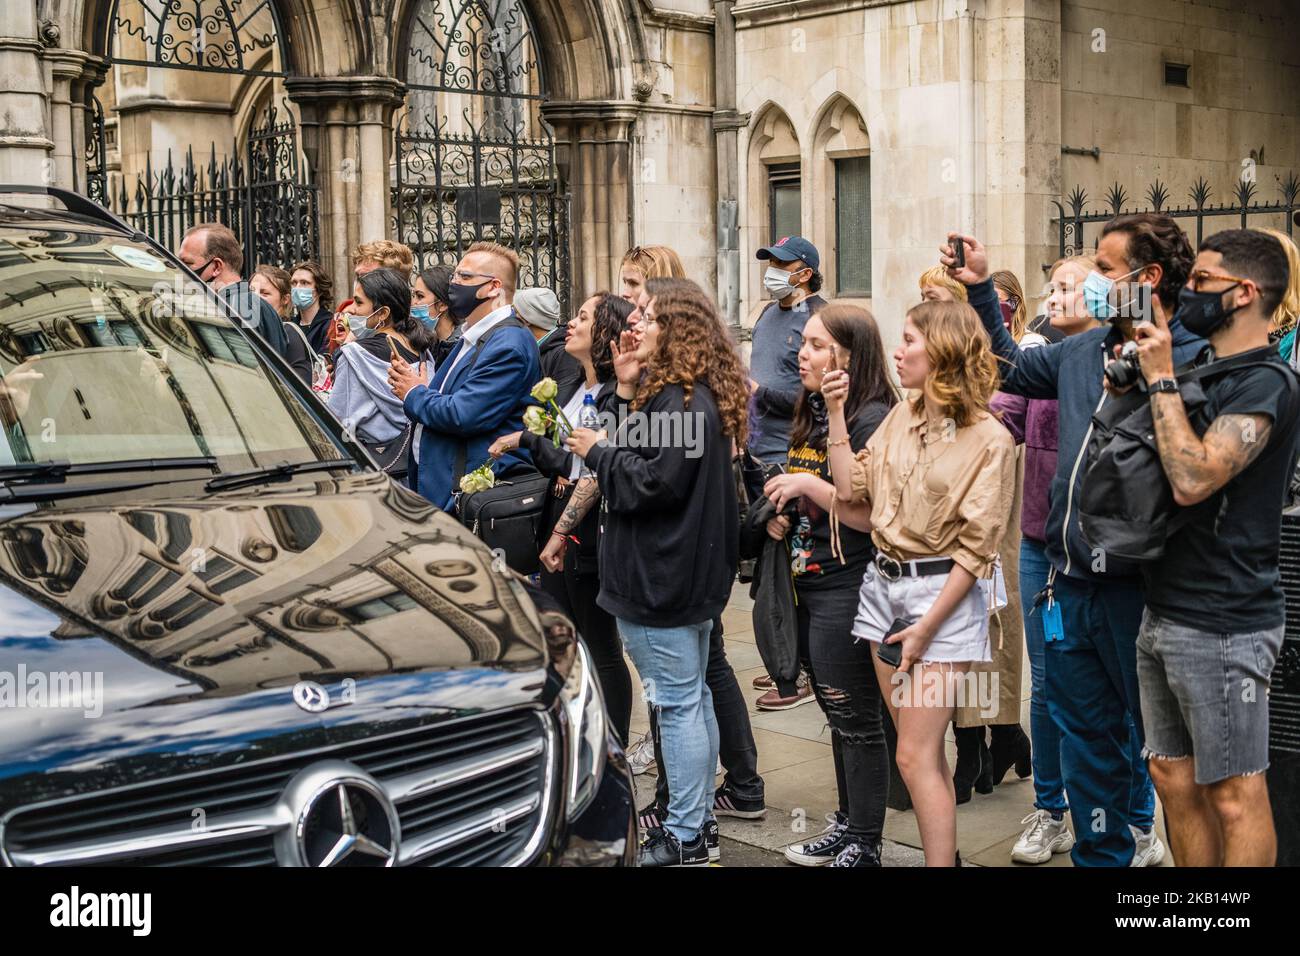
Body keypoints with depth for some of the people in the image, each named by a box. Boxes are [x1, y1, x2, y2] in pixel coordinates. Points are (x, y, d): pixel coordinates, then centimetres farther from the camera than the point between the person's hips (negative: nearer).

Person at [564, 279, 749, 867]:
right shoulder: (694, 395, 14)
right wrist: (626, 392, 3)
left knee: (676, 703, -4)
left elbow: (653, 481, -22)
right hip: (690, 570, 11)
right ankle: (696, 815, 28)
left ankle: (683, 838, 4)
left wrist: (597, 453, -9)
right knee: (693, 697, 16)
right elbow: (637, 454, 10)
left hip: (660, 576, -11)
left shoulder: (682, 401, -18)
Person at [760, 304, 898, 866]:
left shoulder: (871, 419, -15)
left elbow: (877, 514, -22)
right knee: (838, 717, 18)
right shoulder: (813, 415, 11)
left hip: (847, 589, -9)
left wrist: (809, 485, -23)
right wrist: (782, 517, 6)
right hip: (807, 584, 9)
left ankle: (864, 845, 13)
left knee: (856, 719, 1)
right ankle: (847, 824, 30)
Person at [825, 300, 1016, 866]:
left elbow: (975, 548, -13)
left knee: (915, 756, -8)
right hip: (884, 583, 6)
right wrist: (836, 414, 2)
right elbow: (850, 490, 5)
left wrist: (925, 628, -14)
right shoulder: (900, 418, 8)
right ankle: (945, 853, 24)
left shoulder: (989, 439, -11)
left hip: (945, 594, -6)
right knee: (921, 749, 12)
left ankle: (941, 859, 2)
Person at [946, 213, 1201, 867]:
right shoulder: (1083, 351, 9)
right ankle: (1106, 848, 33)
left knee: (1158, 736, 11)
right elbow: (1012, 368, 27)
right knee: (1083, 727, 18)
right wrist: (980, 290, 22)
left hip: (1137, 585, -7)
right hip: (1073, 579, 7)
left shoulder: (1190, 361, -14)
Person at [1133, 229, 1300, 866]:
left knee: (1232, 792, 0)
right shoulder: (1199, 365, 15)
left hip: (1221, 623, -9)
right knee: (1173, 776, 14)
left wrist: (1162, 379, -17)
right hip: (1165, 614, 9)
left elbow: (1192, 479, -24)